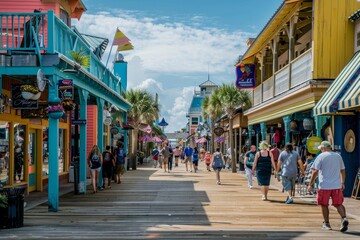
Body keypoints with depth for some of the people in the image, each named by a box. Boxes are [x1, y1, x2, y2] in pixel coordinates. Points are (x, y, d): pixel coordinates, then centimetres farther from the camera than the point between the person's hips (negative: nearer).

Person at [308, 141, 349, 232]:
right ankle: (344, 218, -15)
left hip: (324, 186, -3)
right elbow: (343, 170, 16)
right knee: (338, 204, 8)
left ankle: (326, 224, 18)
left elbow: (315, 171, -10)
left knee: (324, 205, 11)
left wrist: (310, 185, -5)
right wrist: (342, 183, 27)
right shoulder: (338, 156, 9)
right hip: (337, 186, 4)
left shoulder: (321, 156, -5)